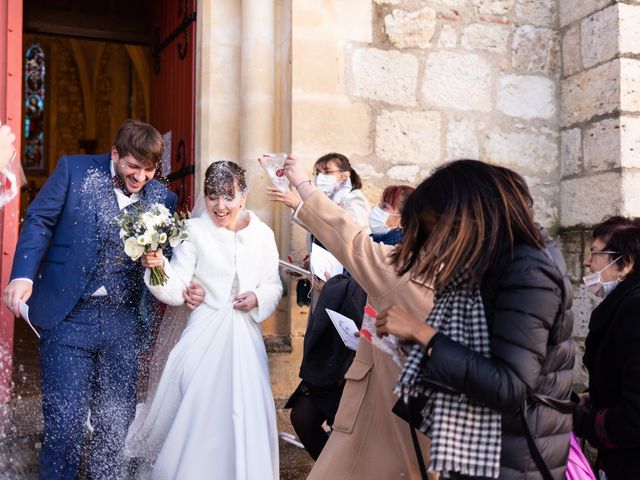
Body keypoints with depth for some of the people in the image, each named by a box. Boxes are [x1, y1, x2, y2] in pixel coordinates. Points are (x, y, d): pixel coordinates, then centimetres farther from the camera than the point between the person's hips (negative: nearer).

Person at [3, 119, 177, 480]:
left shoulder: (162, 198, 7)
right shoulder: (74, 170, 0)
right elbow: (39, 220, -1)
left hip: (124, 321, 3)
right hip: (70, 315, -3)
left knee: (117, 422, 11)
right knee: (65, 421, -1)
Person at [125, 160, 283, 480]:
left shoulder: (263, 235, 2)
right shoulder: (194, 232, -7)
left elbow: (274, 286, 11)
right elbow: (176, 292, -11)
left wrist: (257, 298, -10)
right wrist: (158, 268, -29)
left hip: (245, 337, 3)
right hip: (205, 336, -3)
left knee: (246, 415, 7)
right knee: (199, 415, -1)